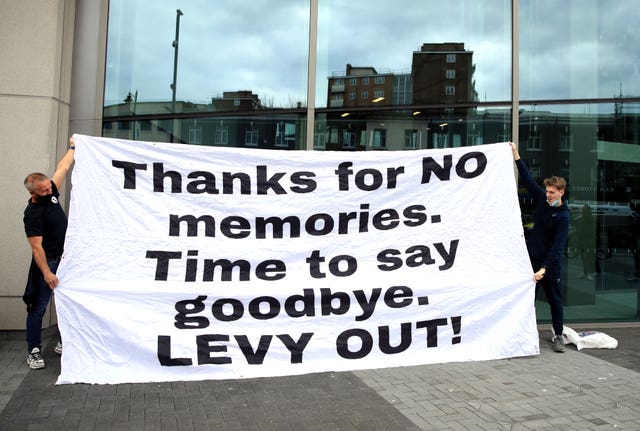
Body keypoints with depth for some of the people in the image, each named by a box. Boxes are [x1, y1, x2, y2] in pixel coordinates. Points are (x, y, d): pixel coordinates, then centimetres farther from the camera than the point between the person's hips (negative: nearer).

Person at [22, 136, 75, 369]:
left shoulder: (51, 193, 1)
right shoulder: (32, 214, -19)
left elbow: (62, 168, 13)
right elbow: (37, 247, -21)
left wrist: (72, 147, 21)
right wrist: (47, 273, -25)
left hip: (67, 259, 8)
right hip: (47, 262, -8)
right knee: (39, 308, 0)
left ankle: (64, 343, 25)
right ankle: (33, 351, 10)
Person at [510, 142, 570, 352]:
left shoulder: (563, 216, -16)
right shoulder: (541, 199, 0)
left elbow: (558, 246, -21)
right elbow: (528, 179, 7)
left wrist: (543, 269, -28)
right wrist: (516, 156, 5)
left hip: (551, 263, -5)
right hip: (531, 257, 5)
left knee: (555, 300, 7)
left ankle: (558, 335, 20)